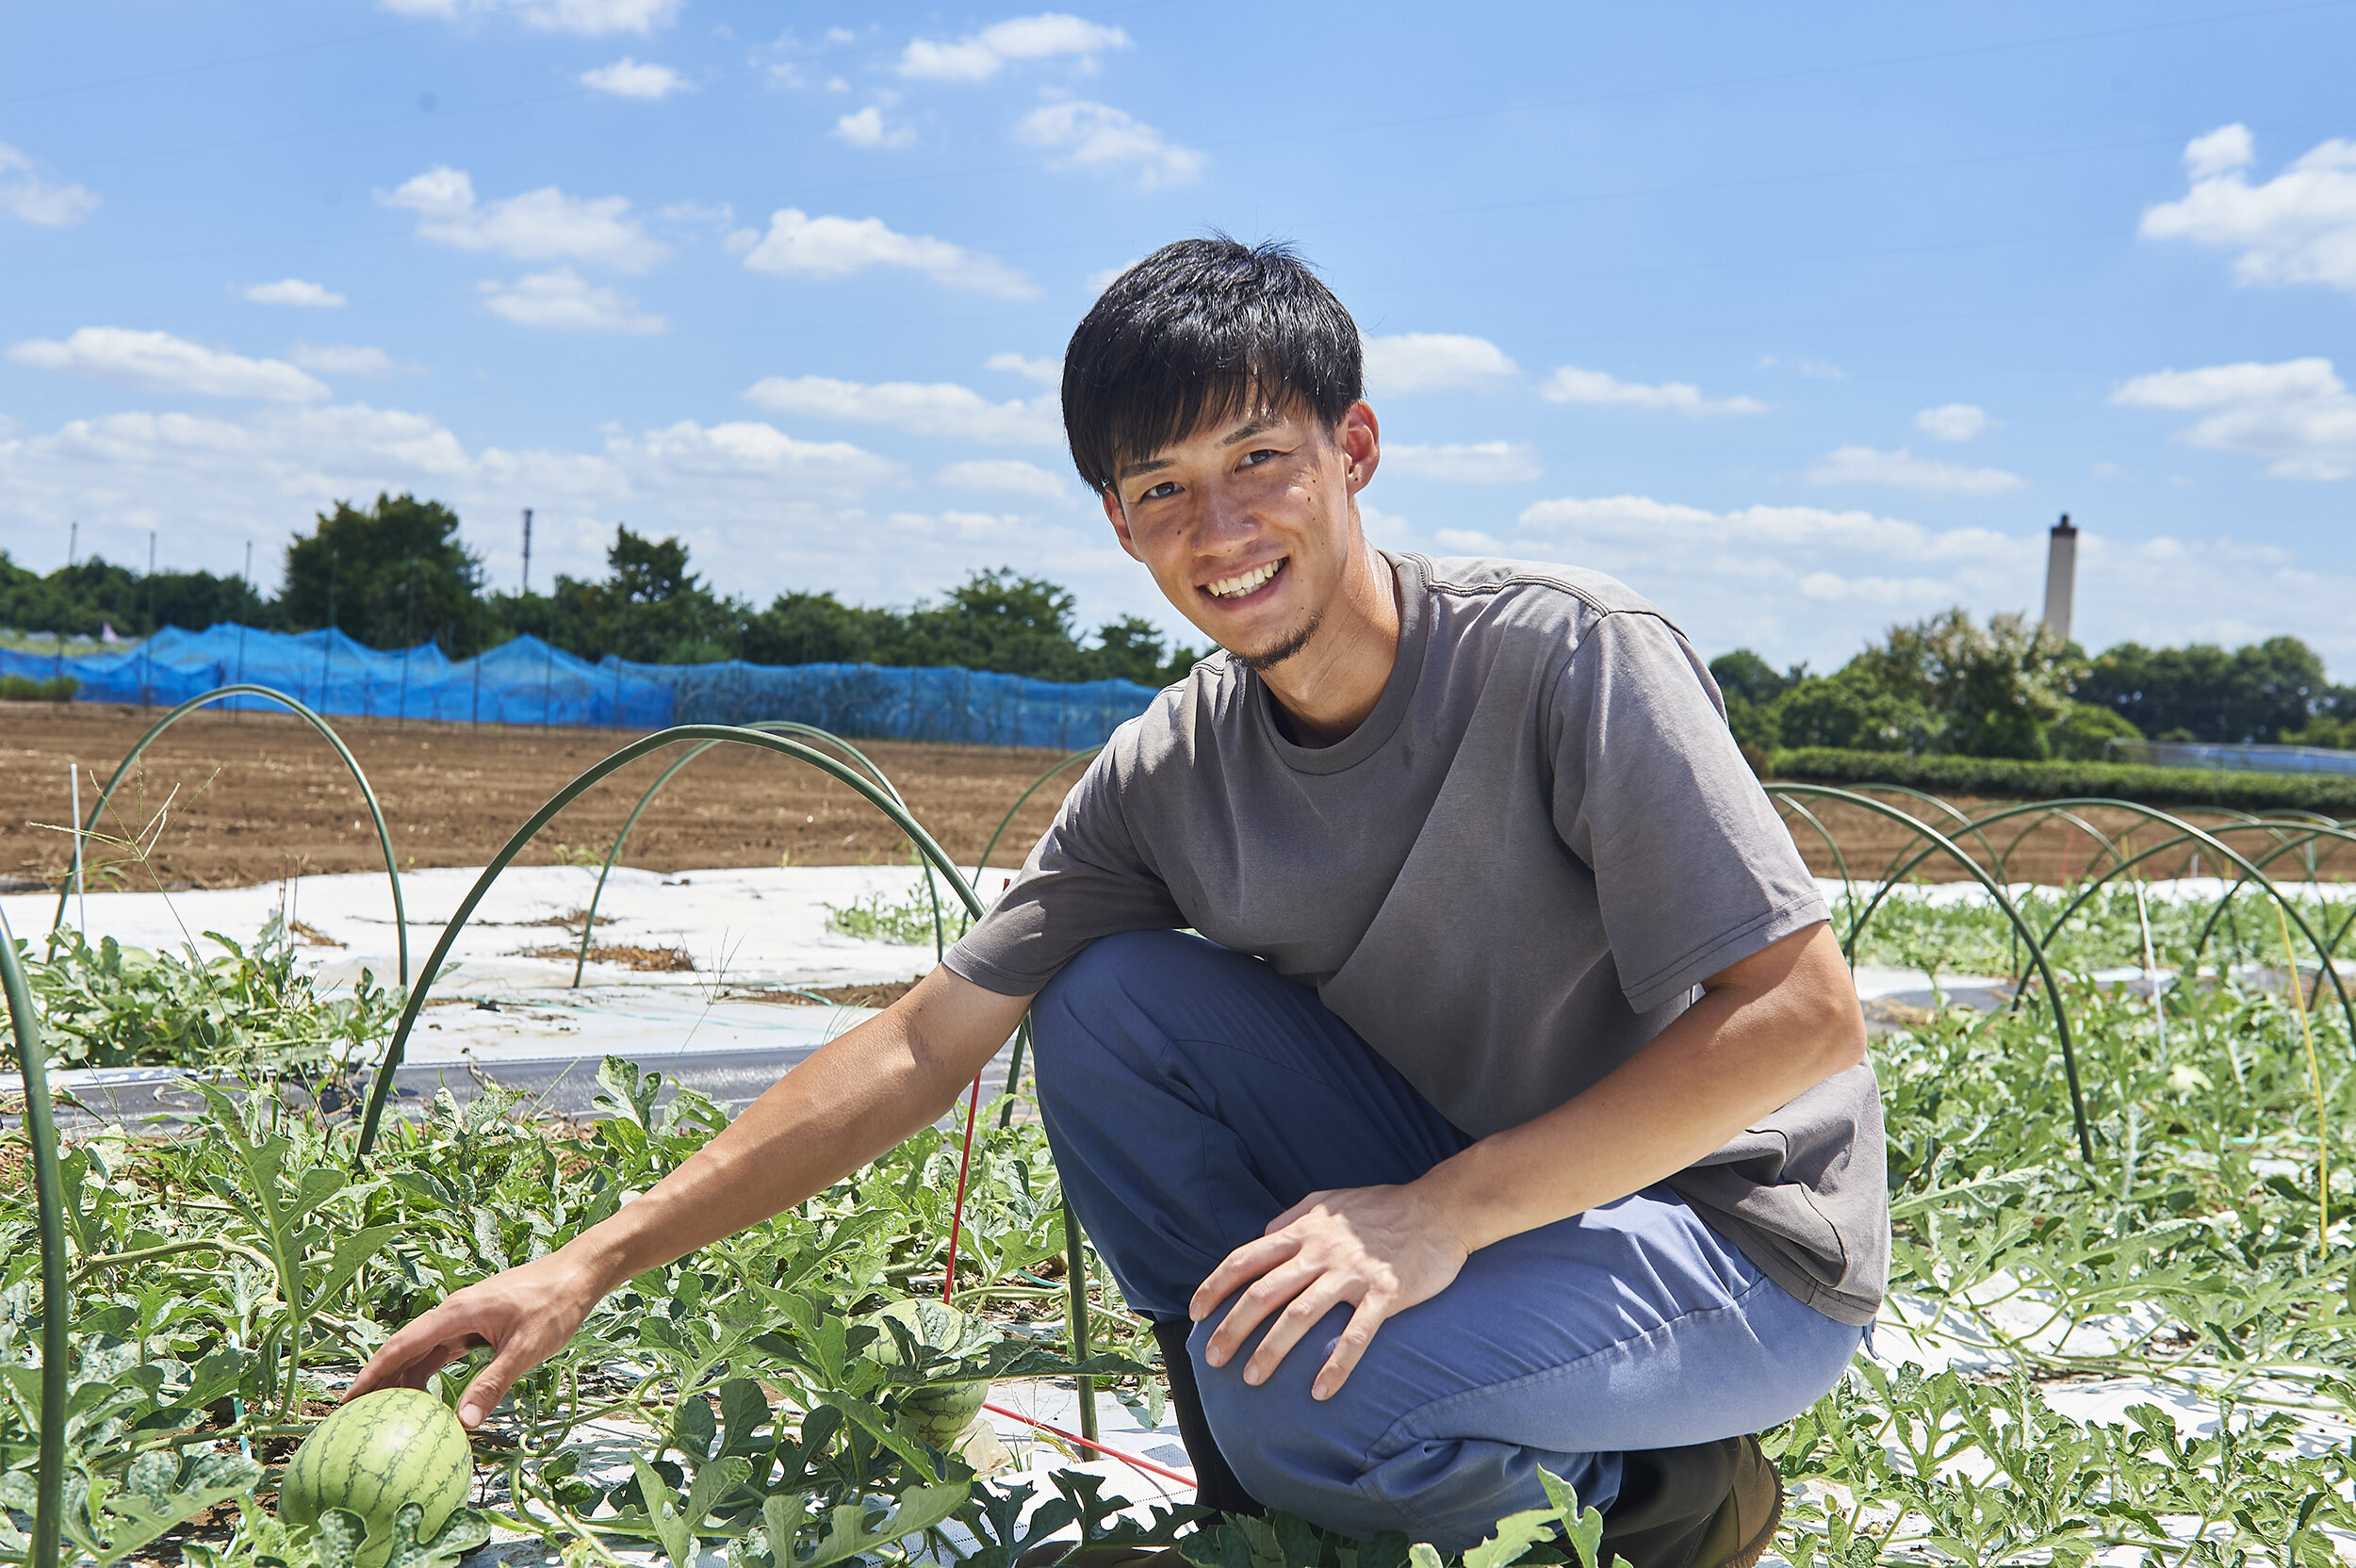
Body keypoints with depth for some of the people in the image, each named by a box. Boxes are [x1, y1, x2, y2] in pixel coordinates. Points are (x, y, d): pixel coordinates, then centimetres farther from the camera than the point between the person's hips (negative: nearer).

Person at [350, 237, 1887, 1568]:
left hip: (1739, 1231, -5)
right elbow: (923, 1043, -4)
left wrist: (1447, 1208, -29)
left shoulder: (1571, 658, -23)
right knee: (1106, 998, -12)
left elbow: (1805, 1016, -23)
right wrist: (589, 1266, -9)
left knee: (1293, 1375, -31)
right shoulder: (1171, 772, -5)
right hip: (1459, 1196, 6)